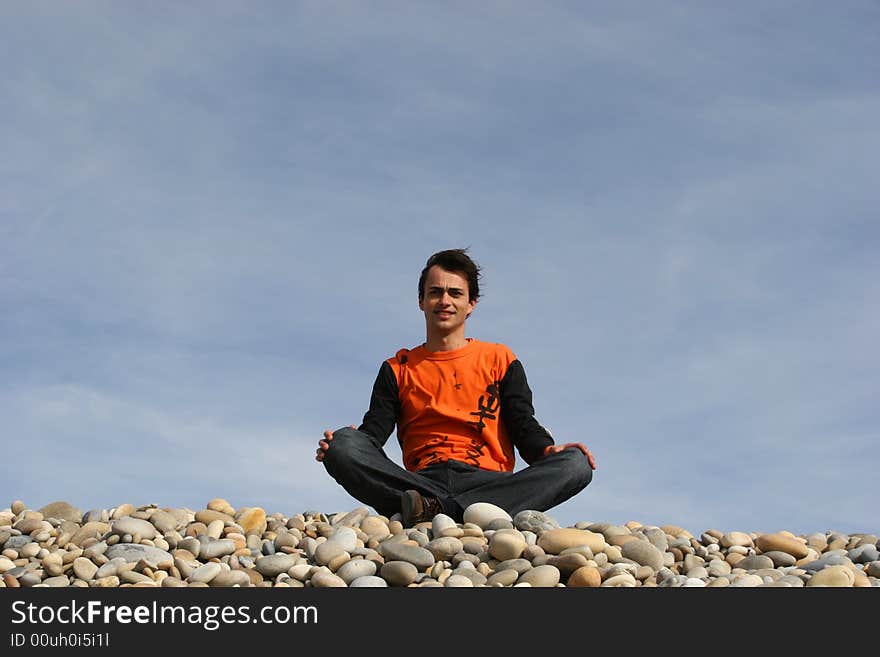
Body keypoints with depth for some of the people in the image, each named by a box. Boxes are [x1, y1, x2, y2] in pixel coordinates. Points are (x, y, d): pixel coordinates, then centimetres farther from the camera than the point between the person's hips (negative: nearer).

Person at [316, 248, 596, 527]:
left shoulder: (499, 360, 21)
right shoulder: (398, 368, 22)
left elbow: (524, 426, 10)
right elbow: (373, 432, 9)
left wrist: (547, 449, -13)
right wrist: (338, 444, -14)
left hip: (487, 481, 0)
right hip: (423, 480, 0)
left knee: (575, 464, -29)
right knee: (343, 445, -26)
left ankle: (434, 510, -40)